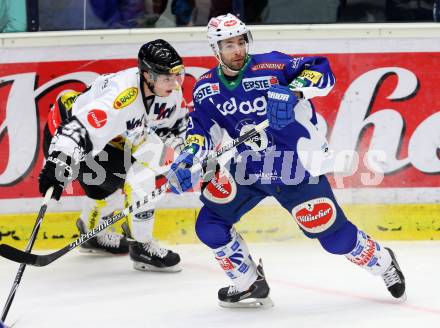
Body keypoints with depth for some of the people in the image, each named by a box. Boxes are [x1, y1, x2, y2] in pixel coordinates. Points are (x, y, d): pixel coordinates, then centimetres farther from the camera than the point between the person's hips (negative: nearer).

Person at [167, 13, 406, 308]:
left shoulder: (270, 66, -18)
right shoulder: (207, 88, -2)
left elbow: (321, 69, -22)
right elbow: (200, 128, -4)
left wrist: (293, 91, -39)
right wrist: (189, 156, -23)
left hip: (296, 167, -5)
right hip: (246, 170, 5)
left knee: (334, 235, -4)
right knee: (210, 224, -5)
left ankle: (383, 261, 26)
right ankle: (250, 284, 12)